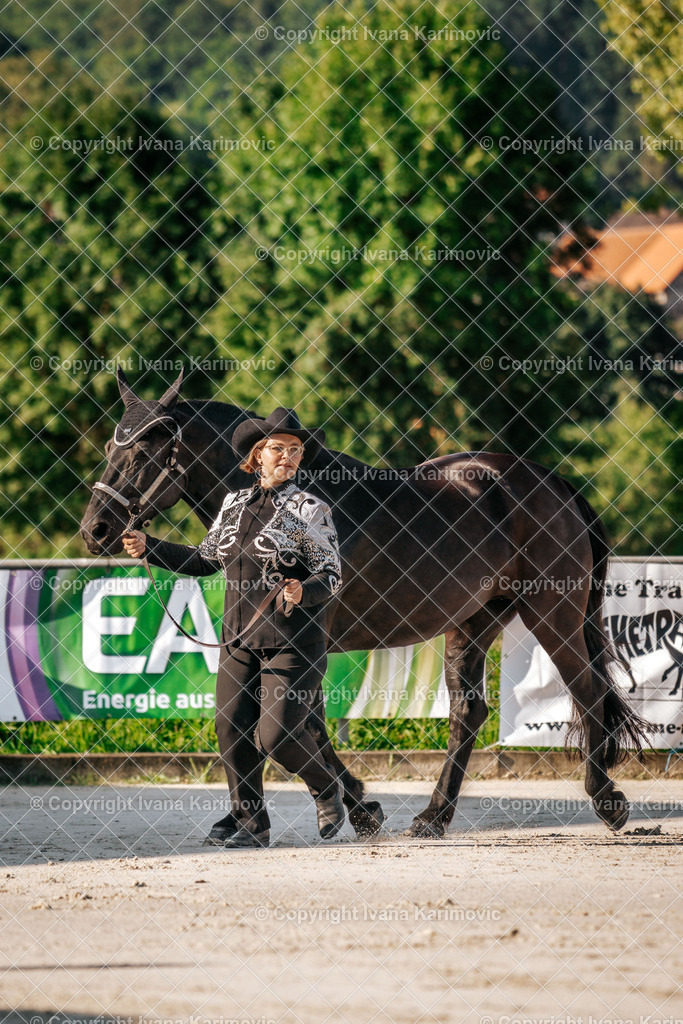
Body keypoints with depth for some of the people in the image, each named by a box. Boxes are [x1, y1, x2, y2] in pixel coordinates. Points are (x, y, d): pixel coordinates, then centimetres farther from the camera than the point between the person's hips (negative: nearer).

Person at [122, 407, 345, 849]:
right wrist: (148, 548, 18)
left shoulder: (310, 510, -6)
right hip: (240, 638, 6)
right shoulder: (235, 504, 11)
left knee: (277, 732, -12)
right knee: (231, 726, -1)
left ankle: (328, 791, 16)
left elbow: (332, 576, -9)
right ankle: (250, 823, 10)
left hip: (294, 641, -6)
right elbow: (205, 560, 23)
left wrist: (304, 592, -30)